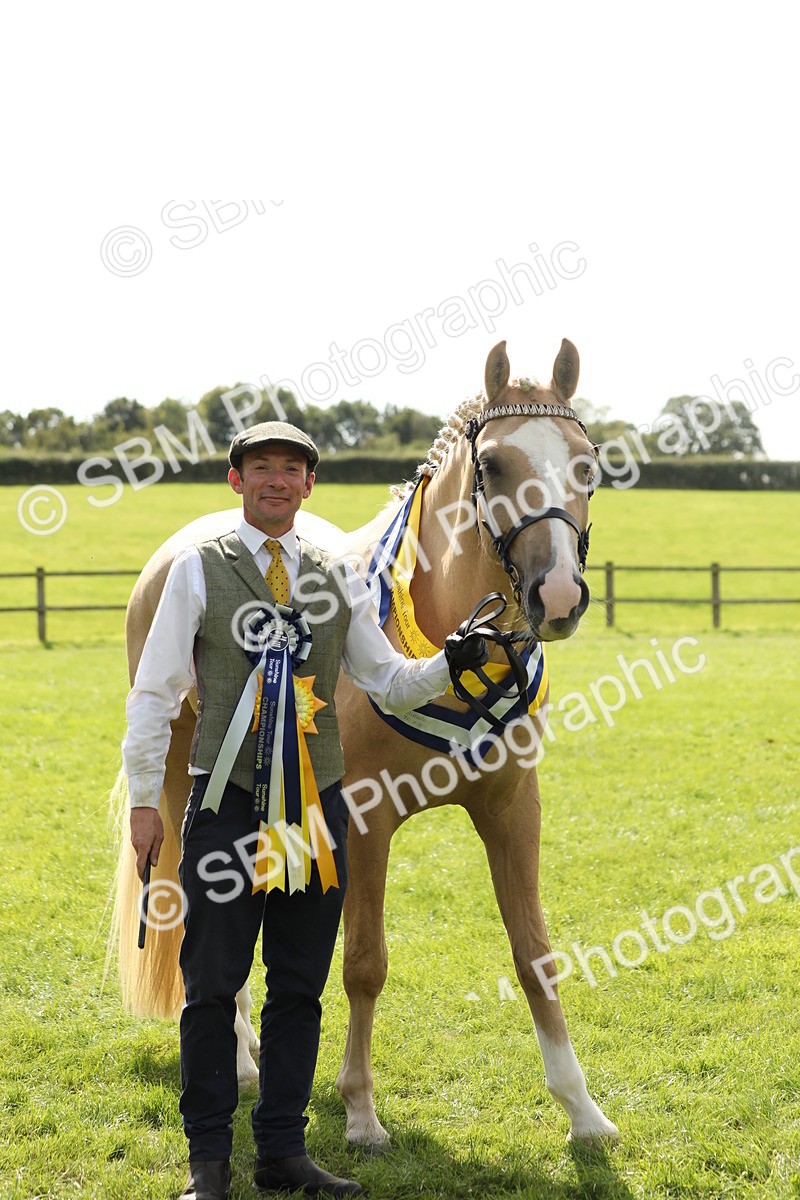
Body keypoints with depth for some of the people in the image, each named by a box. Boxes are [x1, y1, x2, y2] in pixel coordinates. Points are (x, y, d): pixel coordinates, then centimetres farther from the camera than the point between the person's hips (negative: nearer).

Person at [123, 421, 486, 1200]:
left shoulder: (336, 582, 10)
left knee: (300, 988, 9)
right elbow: (155, 691, -1)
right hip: (227, 806, -3)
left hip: (316, 806, 4)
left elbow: (389, 683, 12)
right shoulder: (198, 572, 0)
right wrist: (143, 799, -4)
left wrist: (449, 664, -7)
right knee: (212, 987, 1)